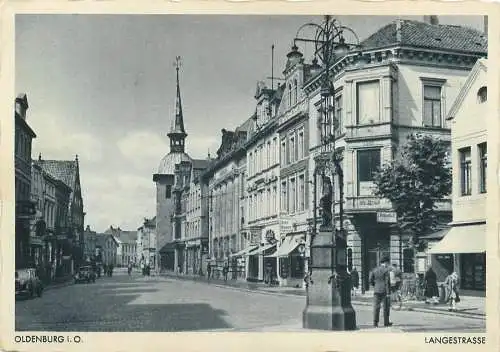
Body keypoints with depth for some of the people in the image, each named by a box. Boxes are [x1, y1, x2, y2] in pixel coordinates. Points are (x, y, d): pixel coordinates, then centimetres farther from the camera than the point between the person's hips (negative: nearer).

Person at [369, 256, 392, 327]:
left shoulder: (374, 270, 7)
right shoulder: (386, 270, -8)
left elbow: (370, 280, 5)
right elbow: (387, 282, -13)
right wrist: (388, 293, -12)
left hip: (376, 291, 4)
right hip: (384, 291, -4)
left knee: (376, 307, 3)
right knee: (386, 307, 8)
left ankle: (375, 322, -2)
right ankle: (386, 322, 13)